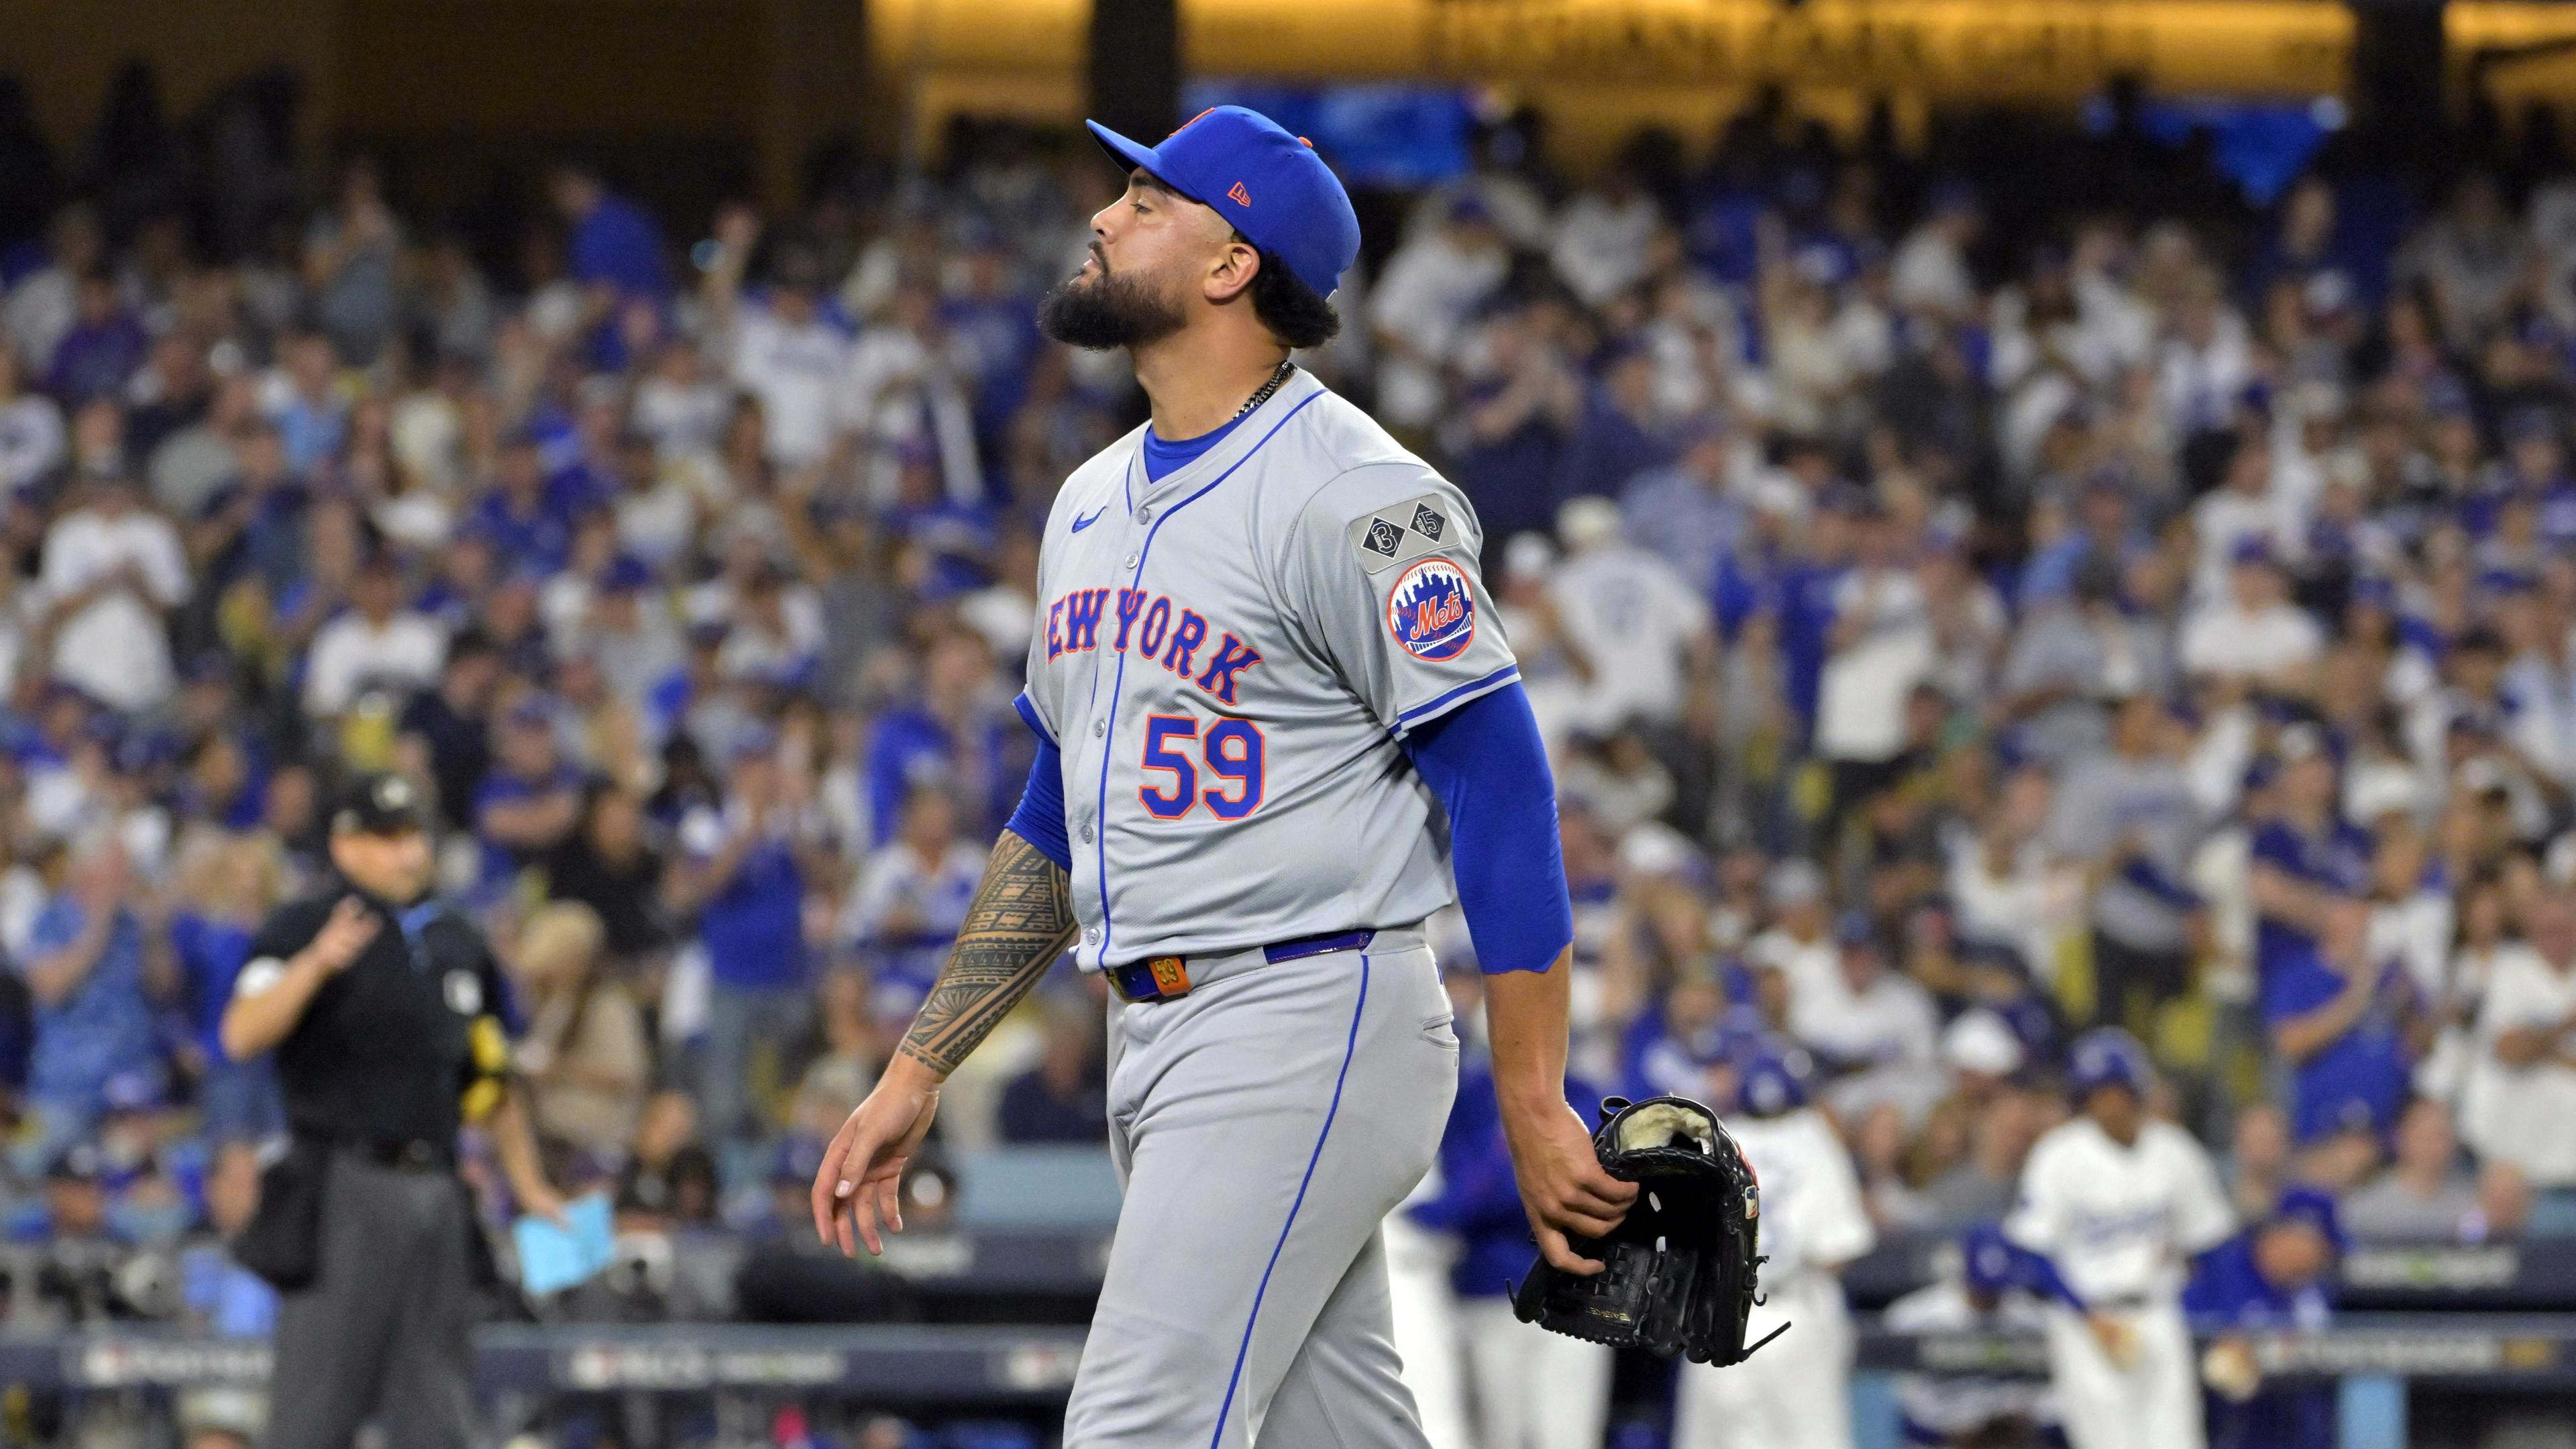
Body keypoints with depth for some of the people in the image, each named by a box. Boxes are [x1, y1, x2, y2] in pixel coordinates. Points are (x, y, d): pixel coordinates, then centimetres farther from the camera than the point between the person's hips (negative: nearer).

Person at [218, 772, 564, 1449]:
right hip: (345, 1186, -6)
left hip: (437, 1188, 6)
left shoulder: (457, 941, 18)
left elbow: (490, 1074, 26)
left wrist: (527, 1183, 24)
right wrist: (317, 964, -32)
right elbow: (242, 1036, -18)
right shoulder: (303, 928, -2)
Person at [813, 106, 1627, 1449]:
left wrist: (1533, 1112, -18)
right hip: (1153, 1038, 9)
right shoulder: (1093, 503, 17)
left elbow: (1502, 785, -14)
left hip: (1308, 1023, -9)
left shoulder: (1353, 500, -11)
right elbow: (1054, 821, 24)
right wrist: (916, 1072, 19)